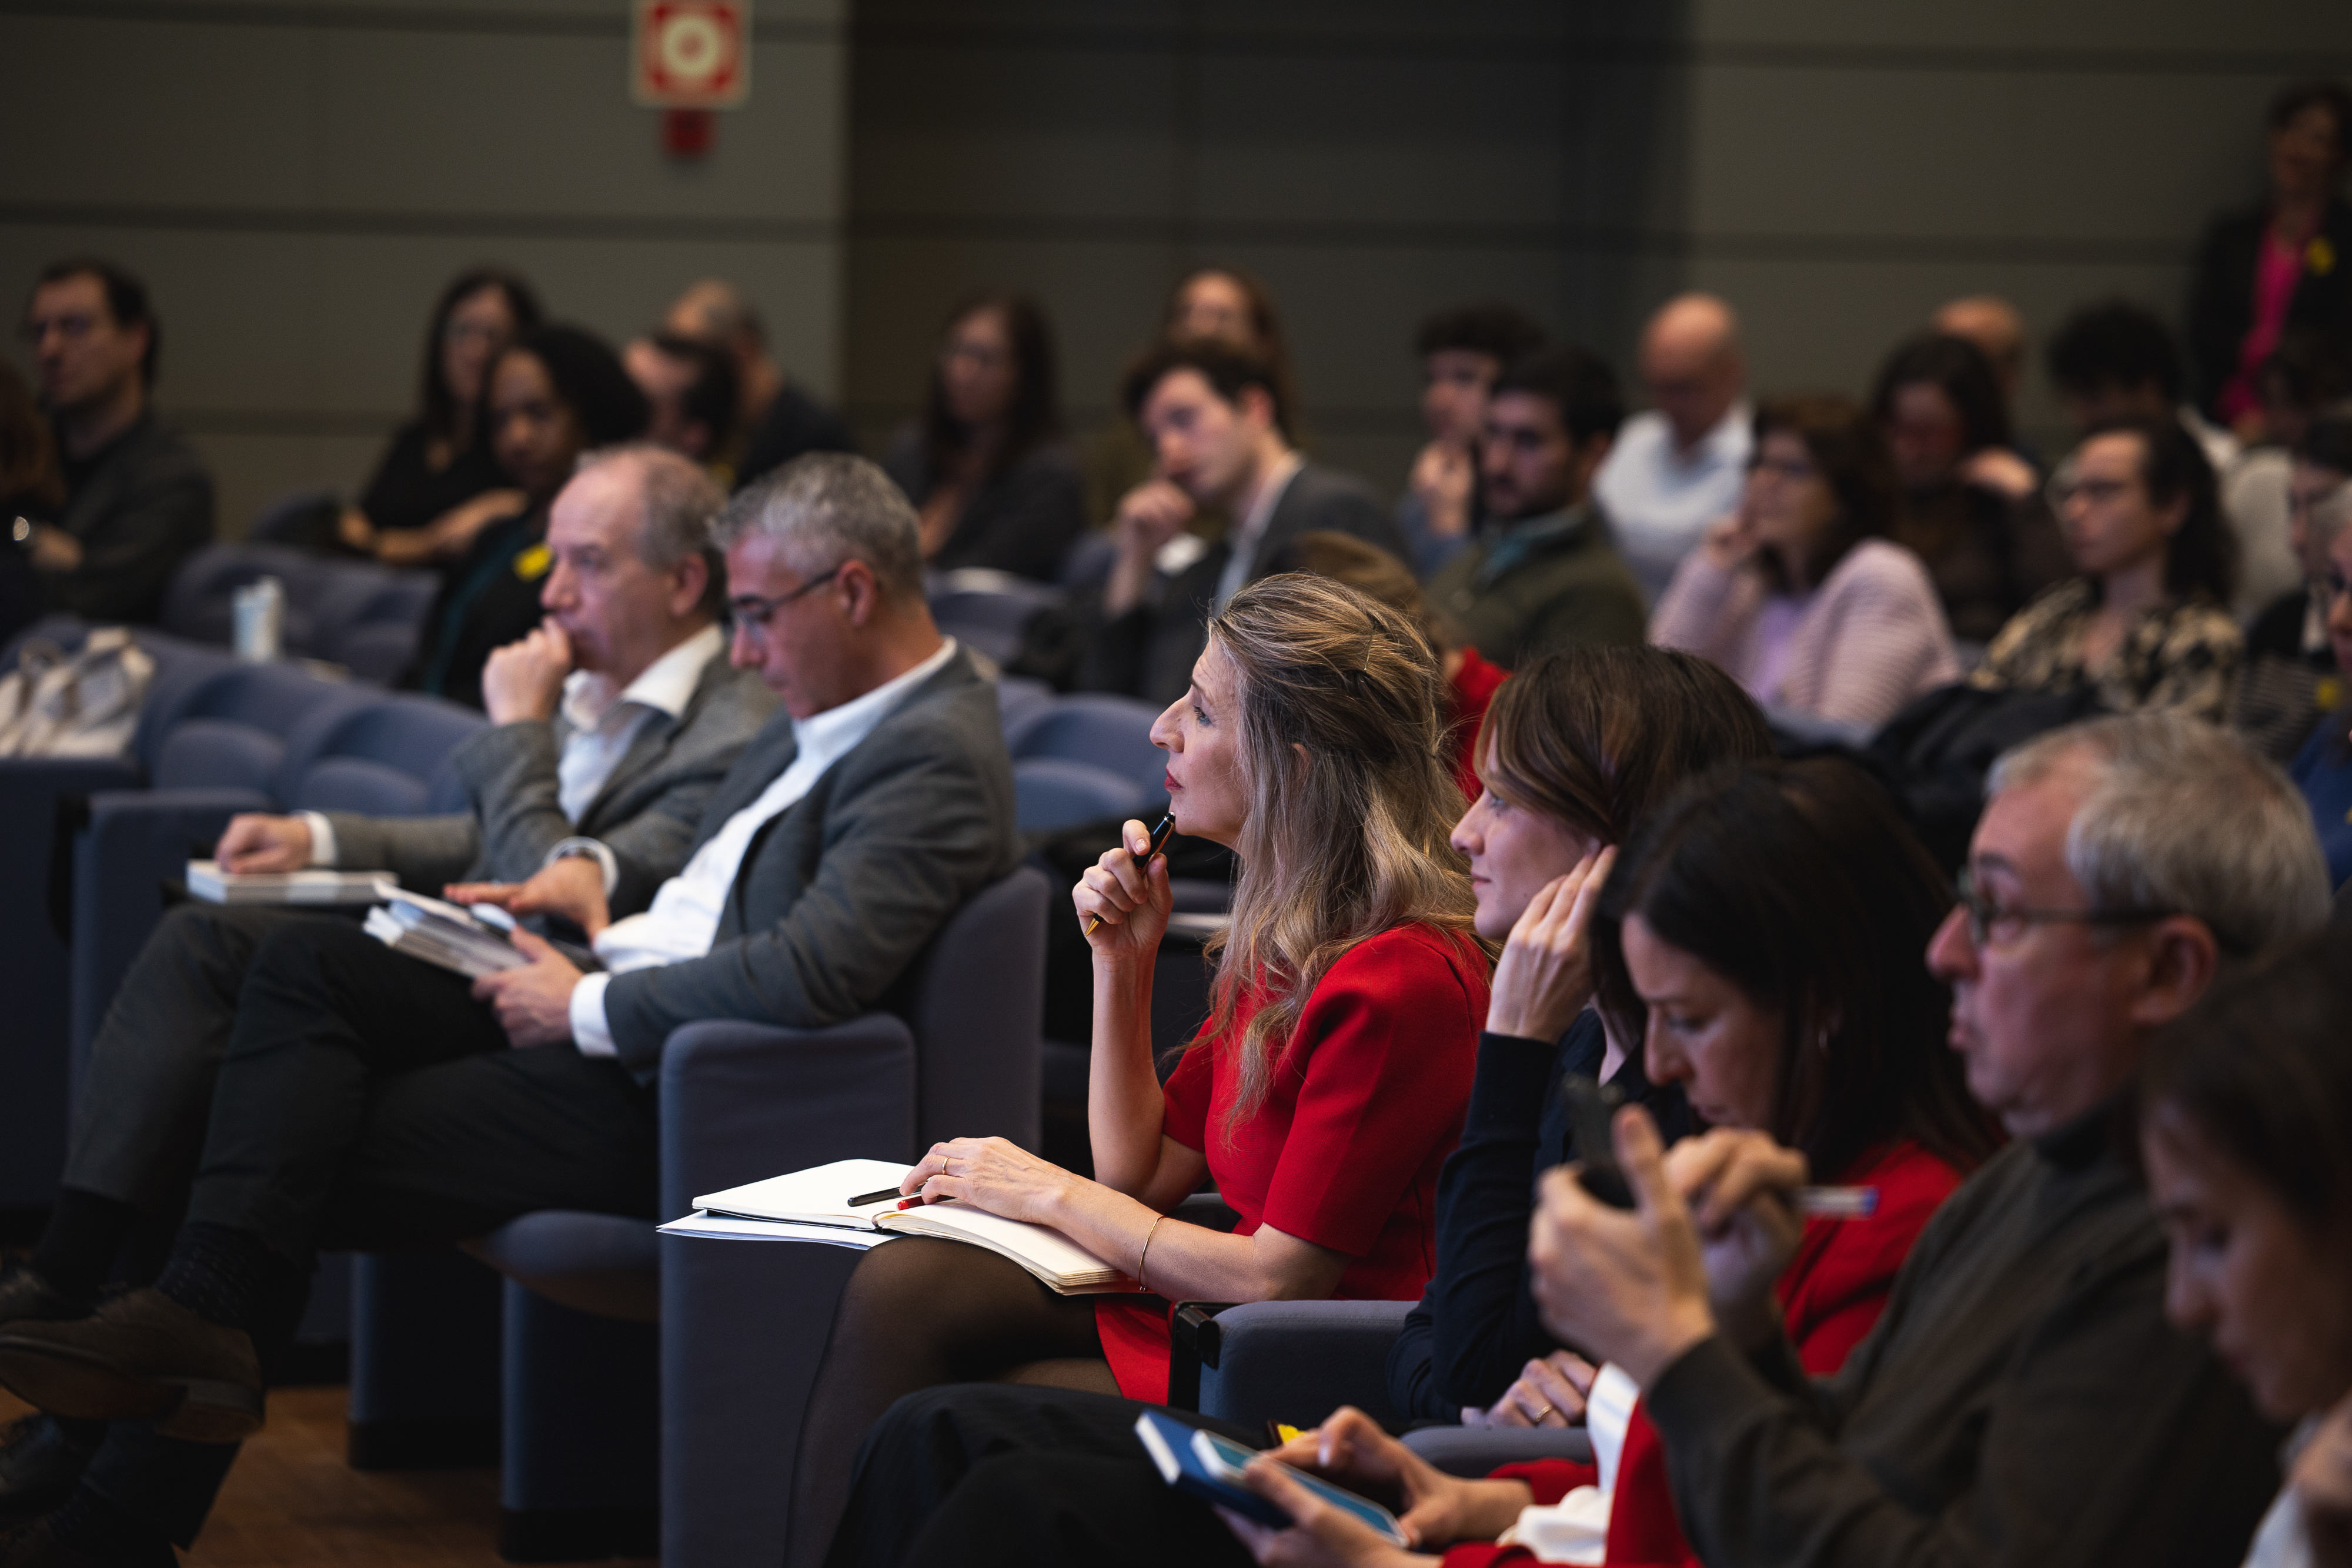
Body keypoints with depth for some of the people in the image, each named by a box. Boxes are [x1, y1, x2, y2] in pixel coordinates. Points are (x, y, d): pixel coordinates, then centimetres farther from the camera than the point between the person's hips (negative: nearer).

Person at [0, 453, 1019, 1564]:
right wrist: (596, 869, 9)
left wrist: (586, 1007, -19)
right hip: (600, 995, 10)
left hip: (668, 1097, -10)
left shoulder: (936, 759, -18)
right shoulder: (825, 713, 14)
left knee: (304, 1170, -13)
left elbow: (806, 976, -30)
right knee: (304, 965, -8)